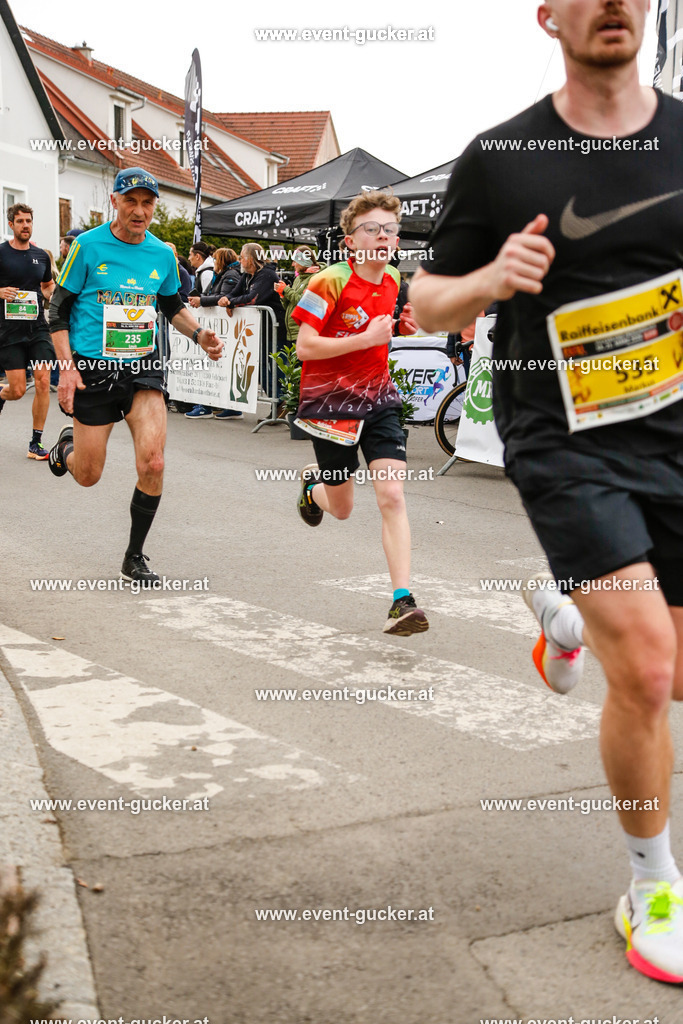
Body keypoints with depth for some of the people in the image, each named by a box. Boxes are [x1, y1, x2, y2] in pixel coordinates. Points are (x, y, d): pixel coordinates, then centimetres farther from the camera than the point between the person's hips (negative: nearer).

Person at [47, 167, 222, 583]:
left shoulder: (162, 254, 4)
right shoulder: (88, 245, -7)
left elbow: (173, 304, 21)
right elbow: (59, 309, -3)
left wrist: (200, 334, 3)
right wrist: (67, 366, -12)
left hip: (144, 367, 2)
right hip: (94, 369, -2)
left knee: (153, 464, -13)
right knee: (88, 475, 6)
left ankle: (135, 557, 6)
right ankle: (67, 446, 45)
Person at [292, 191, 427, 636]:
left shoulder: (393, 280, 4)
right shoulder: (330, 282, -15)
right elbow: (304, 347, -18)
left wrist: (402, 329, 2)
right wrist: (366, 338, -24)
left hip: (378, 399, 4)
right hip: (332, 402, -4)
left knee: (392, 495, -12)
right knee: (342, 509, 11)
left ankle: (403, 601, -12)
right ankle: (314, 482, 49)